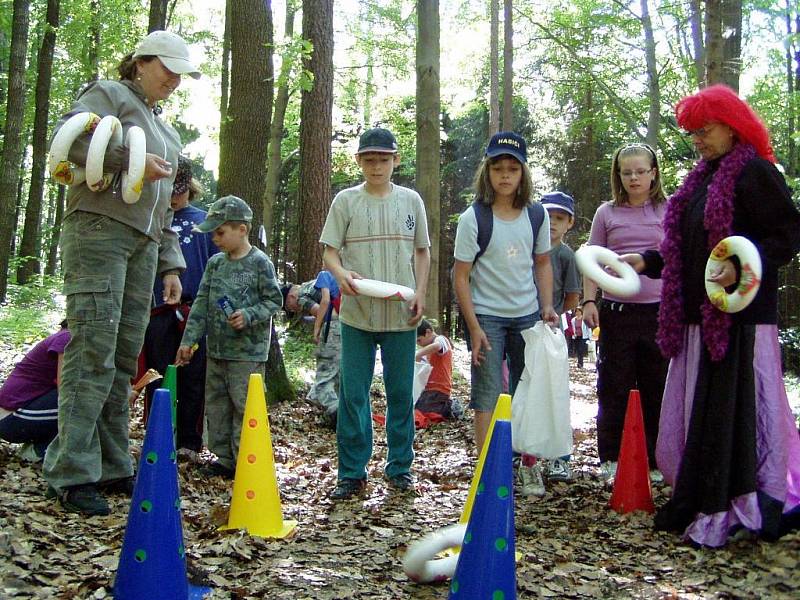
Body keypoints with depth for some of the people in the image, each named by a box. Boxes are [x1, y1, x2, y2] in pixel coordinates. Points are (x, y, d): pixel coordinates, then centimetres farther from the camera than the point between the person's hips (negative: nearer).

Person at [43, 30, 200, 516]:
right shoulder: (109, 95, 7)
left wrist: (170, 265, 21)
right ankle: (72, 471, -10)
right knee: (93, 353, -13)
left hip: (143, 247, 7)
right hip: (98, 233, -7)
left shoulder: (167, 132, 29)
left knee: (124, 361, 3)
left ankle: (112, 467, 8)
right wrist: (132, 159, -16)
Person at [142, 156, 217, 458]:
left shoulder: (204, 221, 9)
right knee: (159, 378, 5)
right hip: (159, 312, 1)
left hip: (196, 311, 0)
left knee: (193, 380, 5)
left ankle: (189, 442, 14)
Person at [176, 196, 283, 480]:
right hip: (216, 349, 7)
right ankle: (225, 458, 23)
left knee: (244, 406, -4)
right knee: (216, 405, 12)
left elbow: (273, 300, -5)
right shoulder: (215, 263, 9)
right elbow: (201, 303, 10)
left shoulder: (260, 262, -8)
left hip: (248, 352, -7)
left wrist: (249, 316, -20)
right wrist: (189, 340, 6)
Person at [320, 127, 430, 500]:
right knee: (352, 393, 2)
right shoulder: (346, 201, 3)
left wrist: (420, 294, -1)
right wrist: (341, 274, -20)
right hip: (357, 313, -1)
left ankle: (400, 467, 22)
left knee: (401, 392, 9)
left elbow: (422, 251, 12)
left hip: (402, 315, 1)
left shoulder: (410, 200, 7)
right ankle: (352, 472, 12)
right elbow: (330, 252, 1)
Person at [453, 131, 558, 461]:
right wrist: (474, 328, -13)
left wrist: (547, 307, 0)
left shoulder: (537, 215, 0)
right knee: (488, 395, -2)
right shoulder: (473, 218, -12)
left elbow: (543, 263, 12)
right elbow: (461, 275, -10)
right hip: (486, 316, -4)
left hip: (528, 316, 5)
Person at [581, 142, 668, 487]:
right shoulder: (607, 213, 8)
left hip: (659, 310, 0)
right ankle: (610, 460, 13)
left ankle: (655, 461, 18)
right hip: (616, 311, 0)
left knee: (656, 387, 6)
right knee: (613, 388, 4)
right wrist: (588, 301, -2)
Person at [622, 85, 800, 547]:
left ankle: (725, 513, 1)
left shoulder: (754, 172, -8)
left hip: (740, 317, -9)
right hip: (701, 316, 9)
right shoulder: (705, 178, 19)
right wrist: (647, 261, 17)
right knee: (697, 413, 11)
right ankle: (700, 505, 21)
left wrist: (742, 267, -28)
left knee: (730, 412, -6)